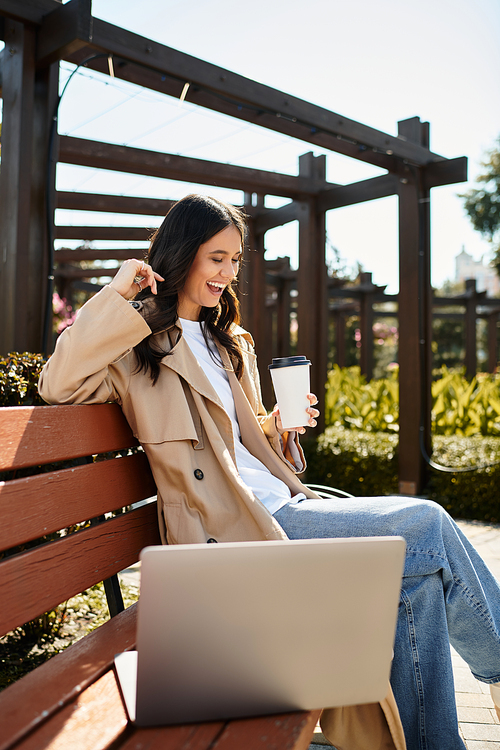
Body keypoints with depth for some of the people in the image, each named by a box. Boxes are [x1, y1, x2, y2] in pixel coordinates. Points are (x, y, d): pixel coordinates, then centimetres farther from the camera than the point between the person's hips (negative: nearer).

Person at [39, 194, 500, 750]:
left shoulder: (228, 342, 23)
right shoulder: (138, 347, 1)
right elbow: (59, 385, -16)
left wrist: (279, 425, 5)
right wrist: (116, 297, -13)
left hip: (281, 501, 8)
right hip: (235, 524, -8)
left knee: (421, 572, -10)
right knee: (427, 526, -14)